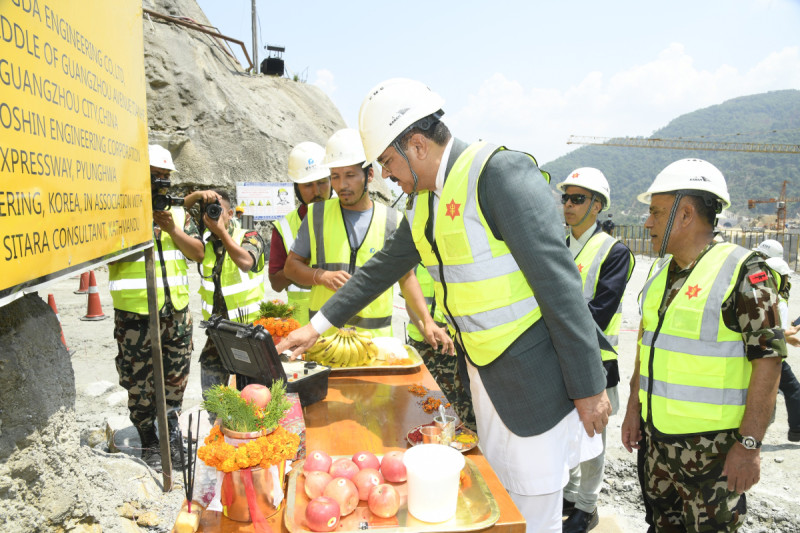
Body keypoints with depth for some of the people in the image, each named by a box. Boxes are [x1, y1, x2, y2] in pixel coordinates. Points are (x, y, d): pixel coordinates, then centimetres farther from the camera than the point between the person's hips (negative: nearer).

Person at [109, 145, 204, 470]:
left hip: (176, 308, 3)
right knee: (139, 378, 5)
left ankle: (172, 424, 32)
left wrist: (173, 230, -10)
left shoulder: (178, 213, 12)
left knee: (177, 373, 11)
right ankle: (148, 441, 21)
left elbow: (197, 253, 5)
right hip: (135, 311, -3)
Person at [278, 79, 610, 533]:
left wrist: (589, 387, -18)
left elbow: (558, 281, -21)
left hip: (534, 374, -7)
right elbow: (384, 268, 18)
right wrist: (318, 325, 20)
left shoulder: (502, 172, -19)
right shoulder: (423, 200, 8)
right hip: (482, 371, 8)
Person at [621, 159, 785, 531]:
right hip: (657, 438, 7)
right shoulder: (661, 270, 8)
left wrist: (749, 445, -19)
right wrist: (634, 408, 14)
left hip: (712, 445, -7)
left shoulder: (743, 272, -14)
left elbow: (768, 360, -17)